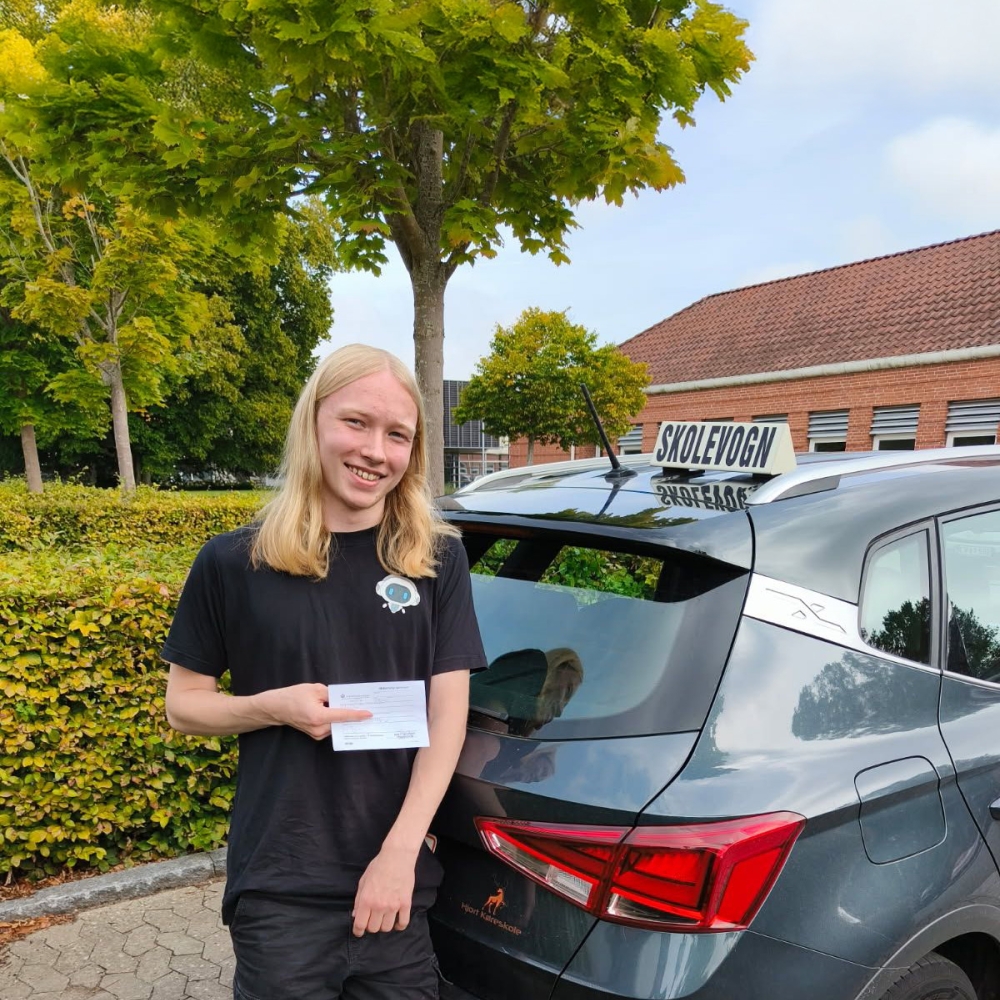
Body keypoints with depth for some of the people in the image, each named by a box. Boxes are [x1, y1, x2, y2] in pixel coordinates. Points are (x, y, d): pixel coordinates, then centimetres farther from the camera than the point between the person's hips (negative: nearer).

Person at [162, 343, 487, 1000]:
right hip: (279, 889, -1)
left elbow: (449, 712, -3)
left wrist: (400, 853, -10)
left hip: (398, 879, 1)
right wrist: (276, 706, -14)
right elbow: (183, 704, 5)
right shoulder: (233, 563, -5)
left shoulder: (438, 559, -2)